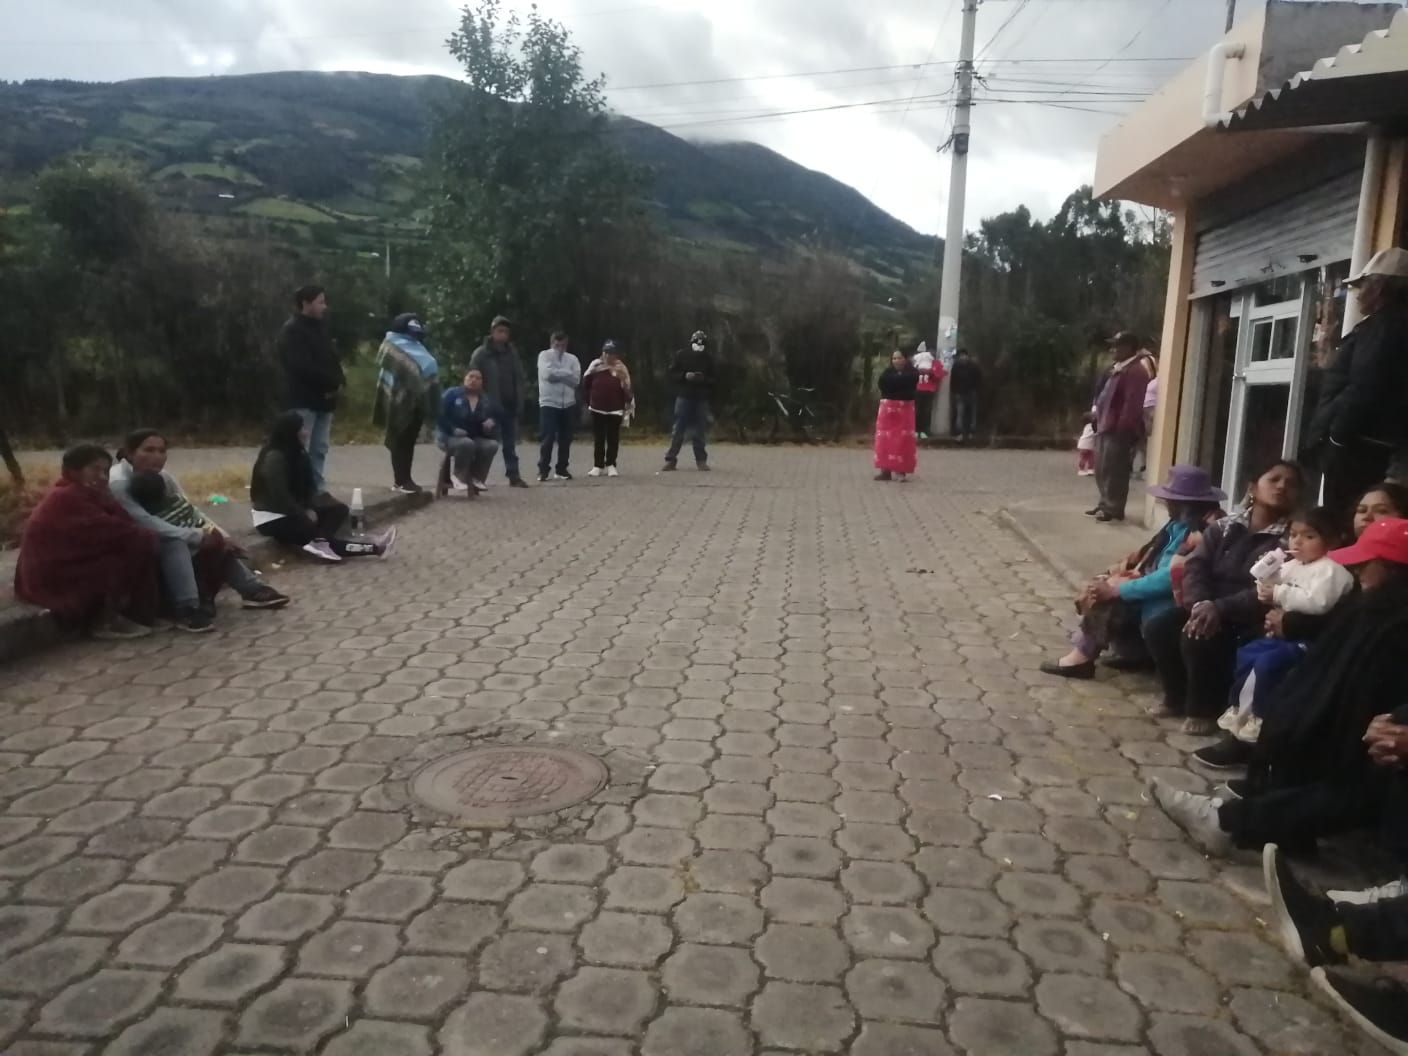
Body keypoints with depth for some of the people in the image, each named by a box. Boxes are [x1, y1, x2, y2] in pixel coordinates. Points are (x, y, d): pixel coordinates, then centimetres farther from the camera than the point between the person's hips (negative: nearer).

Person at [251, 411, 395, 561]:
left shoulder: (297, 454, 6)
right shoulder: (274, 458, -22)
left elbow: (305, 487, 8)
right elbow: (279, 497, -24)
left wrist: (309, 509, -9)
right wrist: (304, 514, -15)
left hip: (292, 511, 9)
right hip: (272, 520, -9)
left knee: (339, 509, -3)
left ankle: (318, 542, -32)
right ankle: (374, 548, -27)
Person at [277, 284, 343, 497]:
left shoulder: (320, 327, 16)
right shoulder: (292, 331, -10)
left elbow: (332, 358, 15)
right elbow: (303, 366, -21)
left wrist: (337, 380, -6)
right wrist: (332, 382, -14)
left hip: (324, 397, 8)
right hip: (304, 399, -8)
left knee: (320, 449, 12)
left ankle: (319, 491, 19)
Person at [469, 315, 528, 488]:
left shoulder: (512, 352, 11)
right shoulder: (481, 354, -4)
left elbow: (521, 378, 14)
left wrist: (521, 400, 3)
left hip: (511, 407, 4)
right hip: (491, 408, -4)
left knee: (510, 444, 9)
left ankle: (514, 476, 13)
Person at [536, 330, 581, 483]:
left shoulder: (572, 359, 9)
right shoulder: (544, 355, 1)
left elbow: (576, 379, -4)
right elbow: (548, 374, -16)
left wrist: (557, 373, -8)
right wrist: (565, 373, -7)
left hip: (568, 404, 4)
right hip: (548, 403, -4)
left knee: (565, 439, 6)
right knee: (547, 438, -7)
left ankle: (561, 469, 16)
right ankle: (543, 469, 1)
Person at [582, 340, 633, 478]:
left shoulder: (621, 368, -1)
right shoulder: (595, 365, 3)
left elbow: (627, 390, 0)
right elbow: (586, 384, 10)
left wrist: (628, 406, -5)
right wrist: (587, 402, 9)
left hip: (615, 409, -1)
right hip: (597, 408, 1)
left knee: (613, 439, 4)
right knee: (598, 439, 6)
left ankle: (610, 465, 13)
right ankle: (598, 465, 12)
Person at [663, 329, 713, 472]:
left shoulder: (708, 359, 6)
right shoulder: (681, 355, 1)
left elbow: (713, 379, 8)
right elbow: (672, 372, 3)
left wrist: (704, 379, -13)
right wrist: (685, 376, -14)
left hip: (701, 398, 2)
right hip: (683, 396, -2)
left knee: (700, 431, 5)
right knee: (678, 429, -2)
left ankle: (701, 460, 13)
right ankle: (670, 459, 3)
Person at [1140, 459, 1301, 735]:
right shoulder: (1223, 528, 9)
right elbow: (1195, 567, -1)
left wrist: (1220, 608, -29)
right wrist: (1200, 604, -21)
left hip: (1246, 621, -6)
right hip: (1207, 608, 6)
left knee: (1197, 640, -30)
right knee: (1157, 628, -15)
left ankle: (1204, 709, -4)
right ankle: (1178, 697, 8)